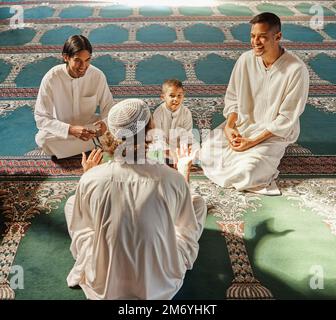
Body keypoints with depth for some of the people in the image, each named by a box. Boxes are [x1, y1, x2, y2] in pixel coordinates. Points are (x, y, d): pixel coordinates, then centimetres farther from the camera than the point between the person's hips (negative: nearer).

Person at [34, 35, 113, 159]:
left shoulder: (98, 76, -17)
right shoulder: (51, 78, -22)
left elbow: (108, 107, -5)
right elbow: (41, 118, -20)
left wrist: (105, 123, -30)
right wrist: (70, 129, -36)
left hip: (90, 126, 2)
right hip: (62, 131, -2)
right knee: (42, 139, -32)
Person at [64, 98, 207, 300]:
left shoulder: (90, 179, -20)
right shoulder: (174, 179, -20)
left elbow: (79, 229, -1)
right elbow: (188, 229, -1)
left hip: (102, 288, 1)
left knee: (72, 202, 20)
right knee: (199, 202, 16)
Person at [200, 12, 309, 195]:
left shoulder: (296, 70, -20)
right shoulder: (246, 60, -8)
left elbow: (286, 118, -17)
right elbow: (232, 98, 3)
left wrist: (253, 142, -21)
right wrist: (229, 126, -15)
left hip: (274, 134, -4)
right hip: (242, 123, 4)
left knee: (245, 172, -24)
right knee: (207, 153, -14)